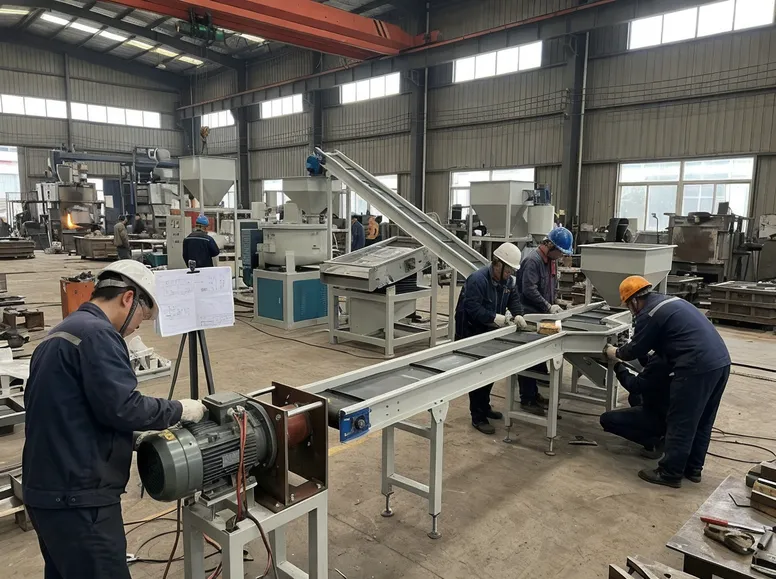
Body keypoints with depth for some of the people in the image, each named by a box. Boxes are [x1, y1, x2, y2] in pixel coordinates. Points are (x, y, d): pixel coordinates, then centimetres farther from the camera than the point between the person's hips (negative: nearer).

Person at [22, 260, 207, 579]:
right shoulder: (96, 333, -17)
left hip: (48, 487, 10)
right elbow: (123, 408, -23)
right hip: (76, 495, -10)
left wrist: (139, 434, 17)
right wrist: (179, 409, -9)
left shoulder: (60, 333, 15)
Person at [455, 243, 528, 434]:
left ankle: (484, 407, 35)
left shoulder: (507, 280, 3)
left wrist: (518, 315, -11)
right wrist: (494, 317, -34)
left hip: (490, 332, 9)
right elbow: (472, 308, -31)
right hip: (471, 333, -9)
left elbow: (514, 299, 9)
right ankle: (477, 417, 3)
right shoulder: (477, 279, -26)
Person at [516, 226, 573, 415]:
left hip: (541, 316, 9)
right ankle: (526, 400, 7)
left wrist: (552, 305, 5)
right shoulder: (532, 260, -19)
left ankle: (533, 393, 27)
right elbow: (529, 290, -24)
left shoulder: (550, 260, 12)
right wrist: (548, 307, -19)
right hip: (529, 316, -9)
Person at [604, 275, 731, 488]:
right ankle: (693, 469, 30)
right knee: (702, 421, 19)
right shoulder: (670, 301, 20)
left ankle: (670, 473, 11)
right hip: (720, 361, 10)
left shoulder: (649, 314, -8)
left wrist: (615, 353, 20)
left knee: (680, 423, 1)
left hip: (698, 367, -10)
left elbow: (636, 350, 2)